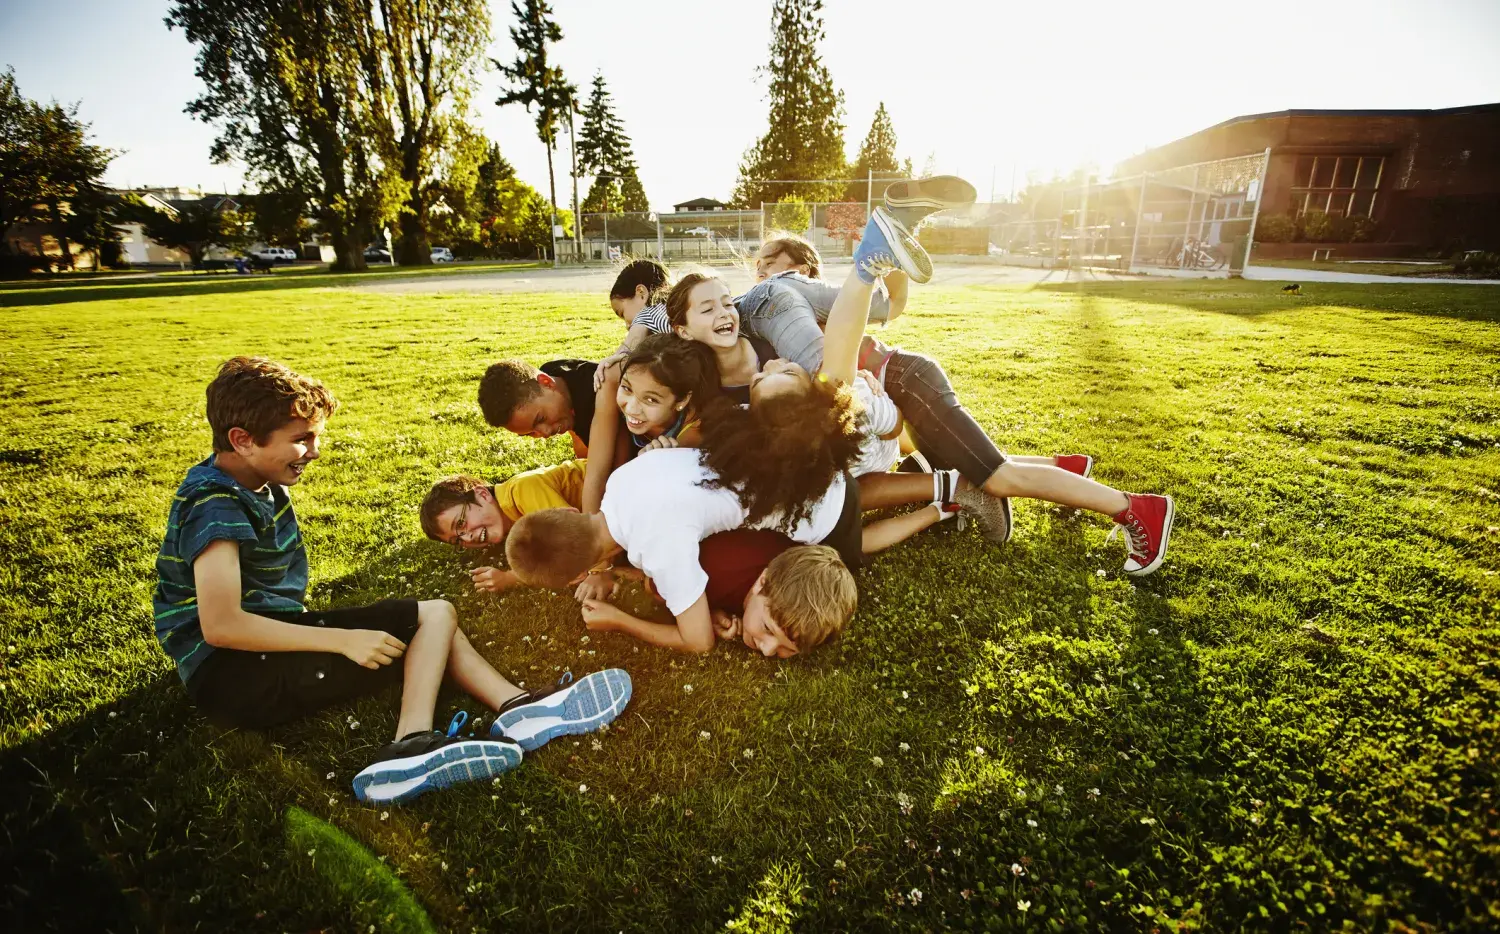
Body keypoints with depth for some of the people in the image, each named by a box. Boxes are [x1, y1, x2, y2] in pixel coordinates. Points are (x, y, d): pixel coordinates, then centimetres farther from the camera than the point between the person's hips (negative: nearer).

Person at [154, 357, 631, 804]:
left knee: (436, 615, -1)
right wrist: (342, 639, -26)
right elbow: (221, 626, -28)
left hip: (271, 635, 9)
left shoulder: (258, 485, 9)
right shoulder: (215, 504, -20)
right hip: (228, 672, -9)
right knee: (431, 624, -19)